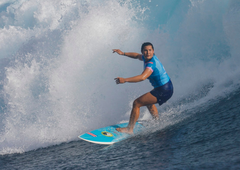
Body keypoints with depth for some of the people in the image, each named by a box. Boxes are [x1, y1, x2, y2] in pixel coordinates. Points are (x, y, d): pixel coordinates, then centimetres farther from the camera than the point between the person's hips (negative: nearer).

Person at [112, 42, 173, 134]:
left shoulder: (151, 64, -25)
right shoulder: (147, 57, 4)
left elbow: (142, 77, -41)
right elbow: (137, 56, 27)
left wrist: (124, 80, -42)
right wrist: (123, 53, 21)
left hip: (163, 91, -10)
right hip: (167, 88, 10)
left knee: (136, 103, -6)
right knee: (148, 102, 34)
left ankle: (129, 129, -1)